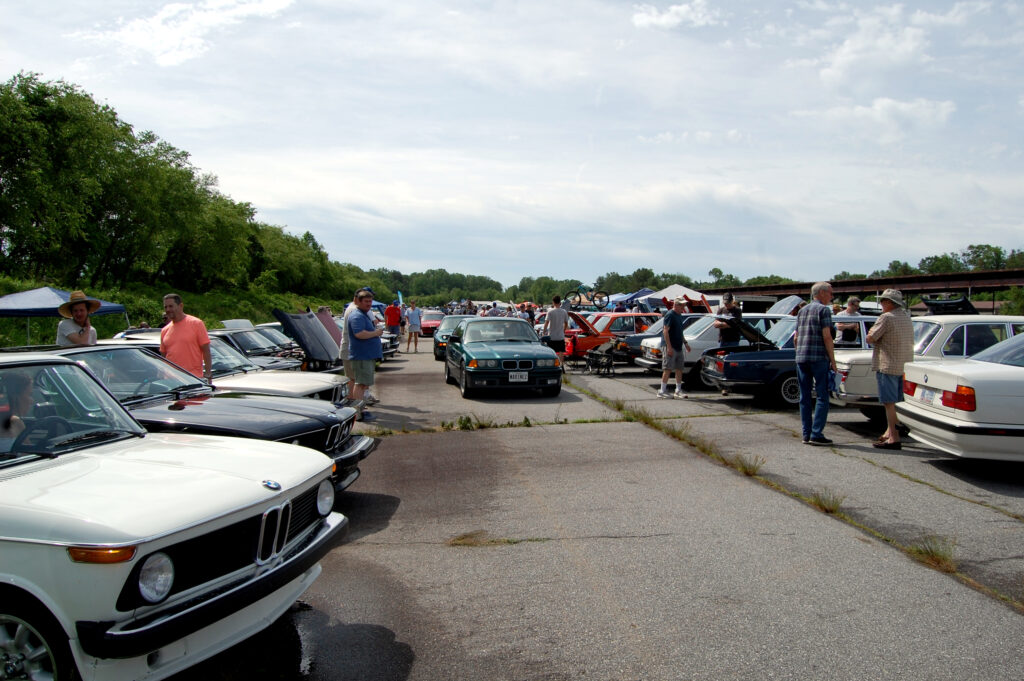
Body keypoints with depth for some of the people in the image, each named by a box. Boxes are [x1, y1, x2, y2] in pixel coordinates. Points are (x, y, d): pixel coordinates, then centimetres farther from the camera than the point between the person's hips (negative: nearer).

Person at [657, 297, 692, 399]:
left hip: (679, 347, 9)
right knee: (667, 369, -7)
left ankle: (678, 390, 18)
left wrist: (685, 343, 19)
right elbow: (665, 331, -18)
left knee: (679, 369, 11)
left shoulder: (679, 315, 16)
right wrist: (669, 347, -23)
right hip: (671, 347, -9)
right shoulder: (670, 315, -12)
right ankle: (662, 391, -2)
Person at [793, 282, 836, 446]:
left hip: (801, 358, 7)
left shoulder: (802, 311, 17)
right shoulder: (824, 309, -5)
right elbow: (826, 336, -12)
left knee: (805, 397, 8)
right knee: (822, 397, -3)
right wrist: (833, 361, -9)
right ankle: (816, 434, -8)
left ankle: (807, 435, 9)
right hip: (819, 358, -7)